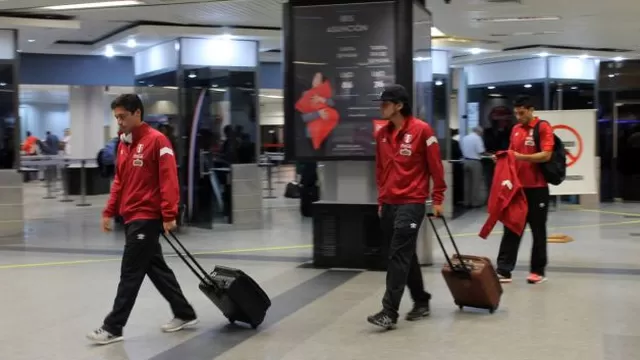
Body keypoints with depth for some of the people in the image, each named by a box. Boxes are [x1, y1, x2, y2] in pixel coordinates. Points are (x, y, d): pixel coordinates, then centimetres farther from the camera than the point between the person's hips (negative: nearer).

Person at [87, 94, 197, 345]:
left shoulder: (157, 140, -12)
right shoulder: (123, 143, 12)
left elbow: (169, 179, -17)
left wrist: (169, 215, -22)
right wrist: (109, 211, 12)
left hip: (147, 218, -8)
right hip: (131, 217, 9)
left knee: (130, 274, -3)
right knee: (156, 269, 13)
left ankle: (113, 327, 5)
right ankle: (184, 314, 24)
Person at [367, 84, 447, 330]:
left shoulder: (421, 130, -8)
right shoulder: (381, 134, 9)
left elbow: (435, 165, -5)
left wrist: (438, 199, -5)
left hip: (412, 203, -6)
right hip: (389, 204, 6)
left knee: (398, 256, -10)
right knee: (406, 255, 14)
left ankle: (389, 312, -8)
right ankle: (421, 301, 28)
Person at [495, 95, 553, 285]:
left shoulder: (543, 127, -7)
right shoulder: (515, 129, 12)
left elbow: (546, 155, -16)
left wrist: (521, 157, -23)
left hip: (537, 188, -6)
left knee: (538, 231, 5)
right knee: (511, 229, 4)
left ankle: (538, 271, 15)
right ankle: (504, 270, 6)